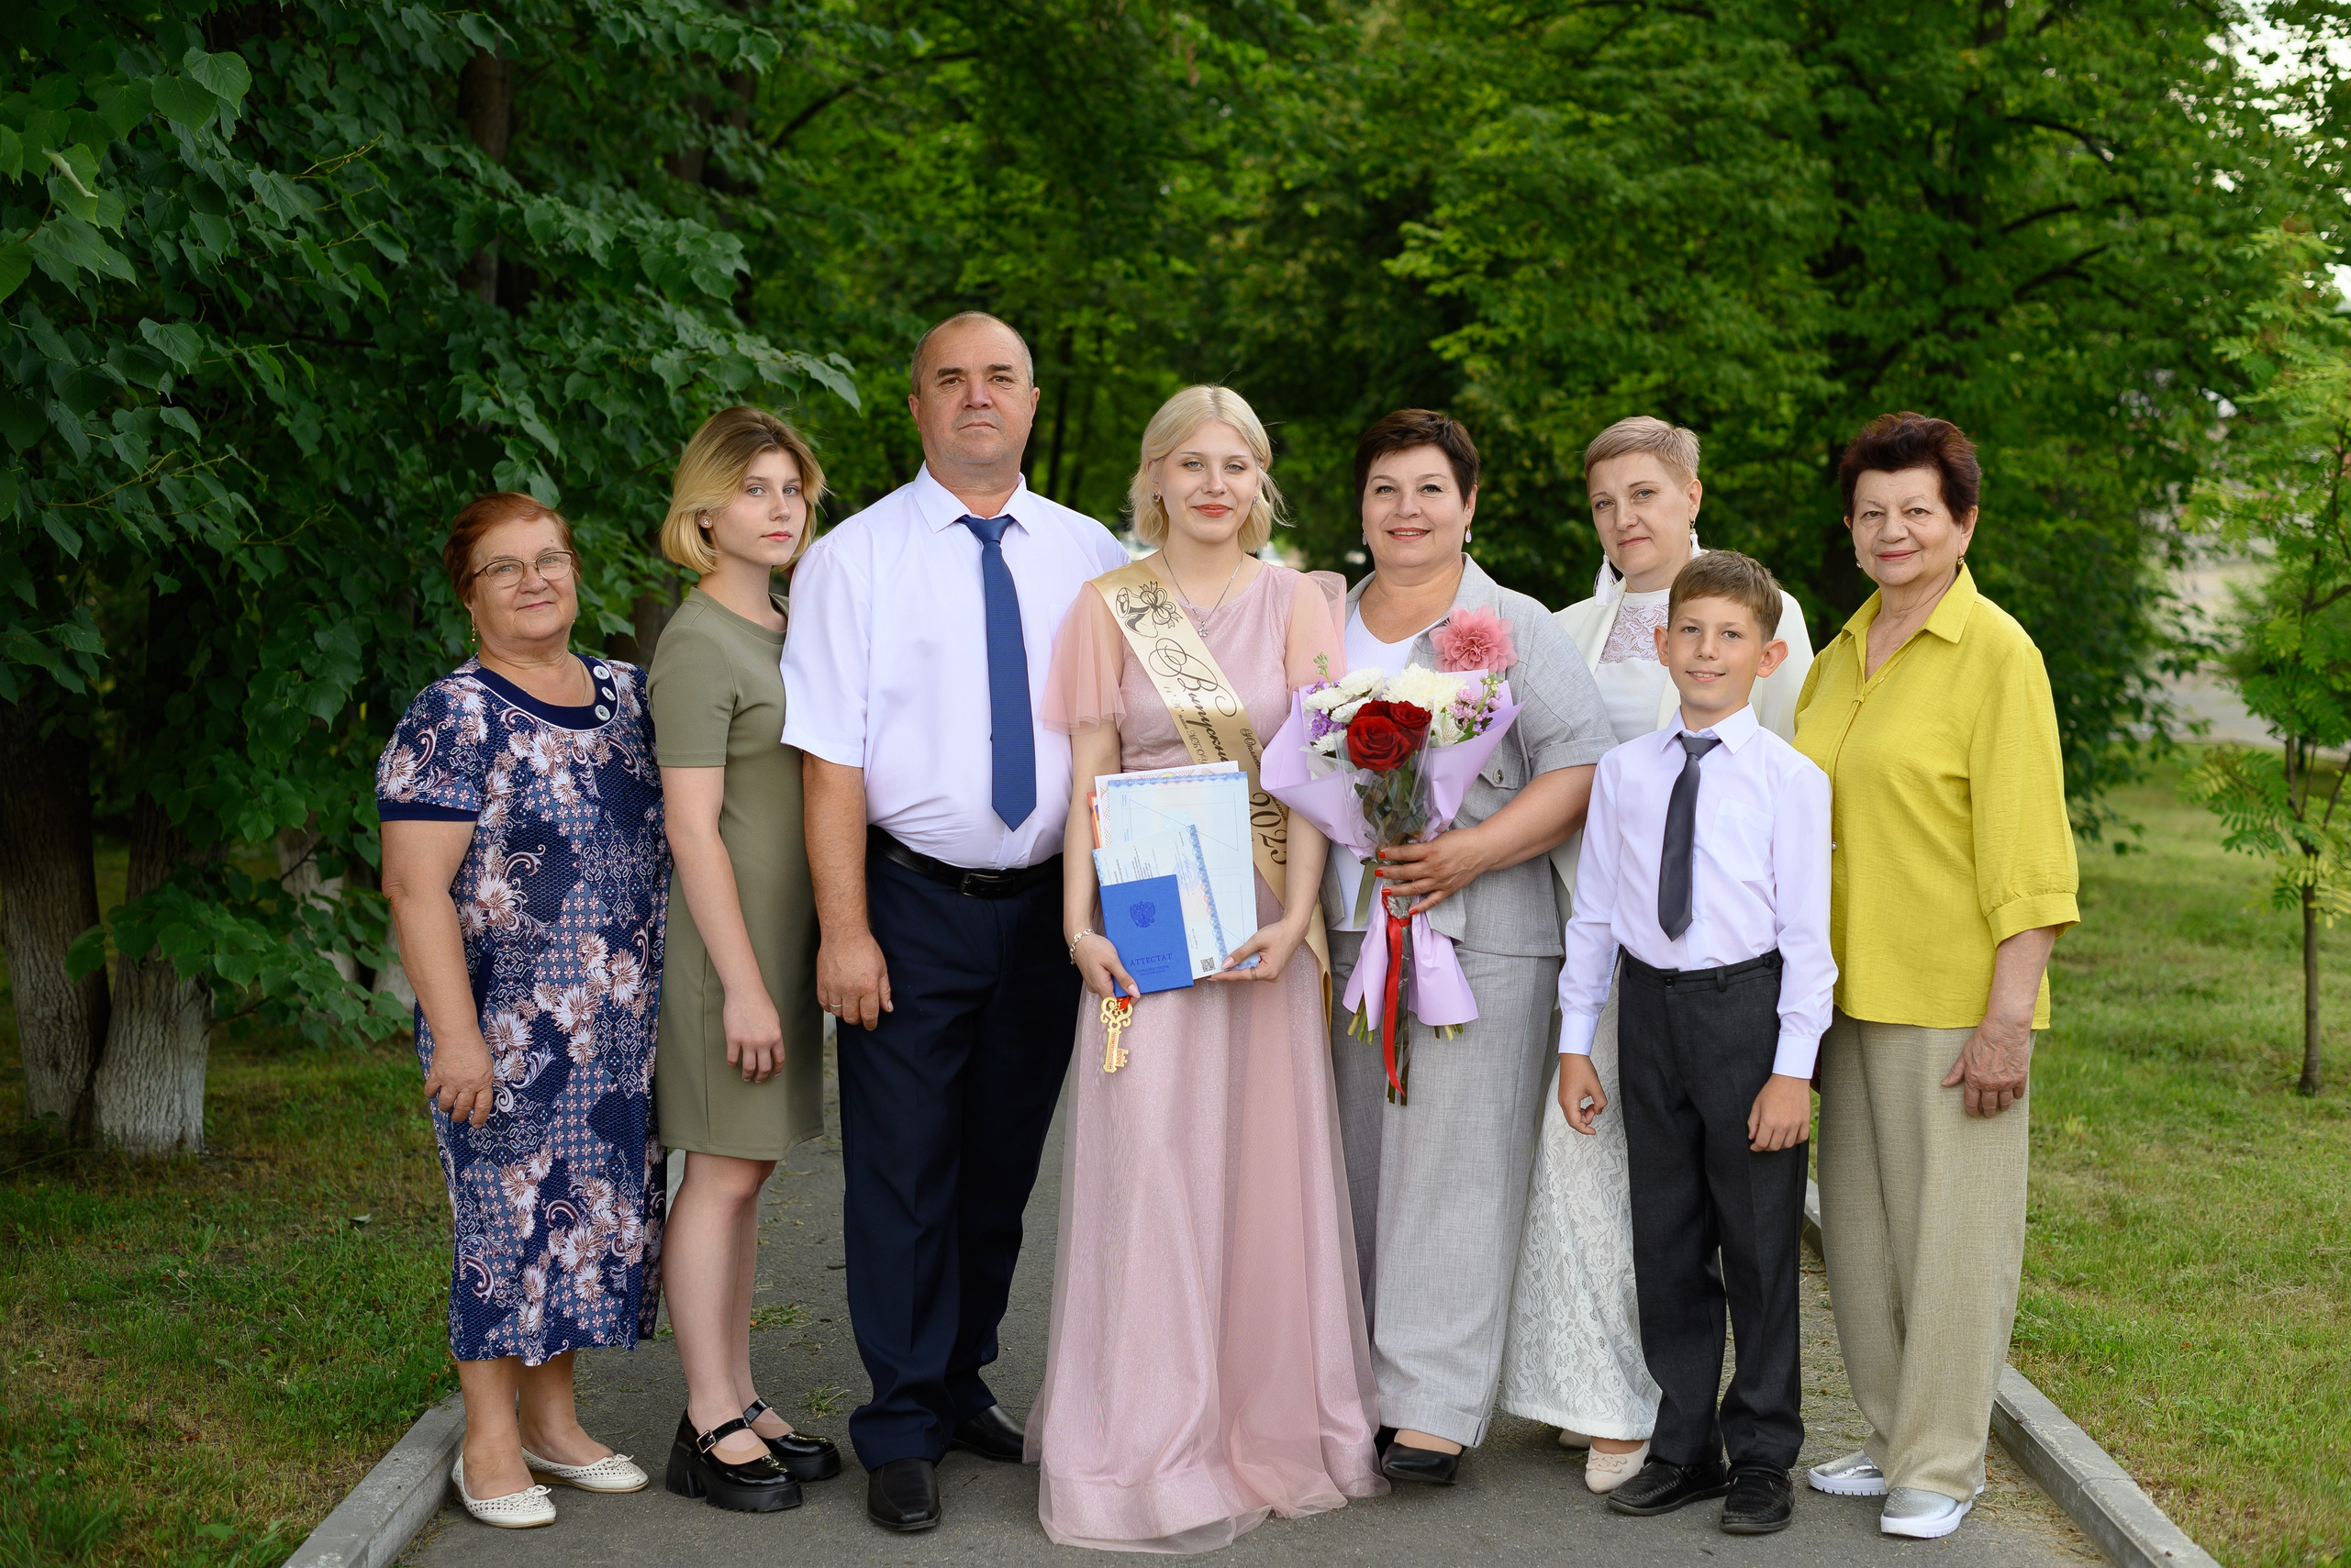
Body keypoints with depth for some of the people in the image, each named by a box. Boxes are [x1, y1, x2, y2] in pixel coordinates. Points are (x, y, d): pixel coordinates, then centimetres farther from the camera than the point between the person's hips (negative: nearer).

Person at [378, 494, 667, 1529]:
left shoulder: (625, 695, 10)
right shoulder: (453, 720, -10)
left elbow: (671, 828, 25)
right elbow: (415, 886, -14)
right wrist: (455, 1036, -18)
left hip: (621, 1031, 7)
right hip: (509, 1031, -6)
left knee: (598, 1211, 12)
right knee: (512, 1219, 0)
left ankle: (552, 1421, 26)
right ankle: (489, 1445, 15)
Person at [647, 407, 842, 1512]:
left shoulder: (786, 626, 14)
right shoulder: (698, 644, -13)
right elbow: (693, 829, -17)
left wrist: (801, 959, 16)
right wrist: (743, 983, -19)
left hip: (788, 929, 8)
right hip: (732, 936, -8)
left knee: (746, 1171, 12)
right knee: (724, 1173, -3)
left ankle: (738, 1405, 20)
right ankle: (708, 1429, 5)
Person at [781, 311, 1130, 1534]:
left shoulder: (1090, 557, 5)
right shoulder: (854, 557, -4)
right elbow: (832, 758, -9)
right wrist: (844, 929, -14)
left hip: (1046, 906, 4)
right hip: (913, 904, -3)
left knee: (1003, 1167, 15)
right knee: (903, 1172, 2)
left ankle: (961, 1385, 33)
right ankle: (901, 1430, 16)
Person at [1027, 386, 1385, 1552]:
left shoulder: (1296, 600, 5)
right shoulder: (1109, 605, 5)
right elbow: (1088, 775, 3)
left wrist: (1294, 918, -12)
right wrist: (1079, 921, -7)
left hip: (1264, 917, 1)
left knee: (1267, 1159, 5)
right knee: (1147, 1160, -2)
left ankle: (1269, 1428, 20)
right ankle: (1149, 1448, 9)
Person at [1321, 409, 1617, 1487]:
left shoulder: (1516, 627, 2)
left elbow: (1581, 769, -6)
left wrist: (1469, 853, -18)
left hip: (1479, 937, -4)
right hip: (1347, 938, 4)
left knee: (1454, 1165, -7)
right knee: (1360, 1164, 6)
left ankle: (1434, 1410, -5)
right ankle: (1360, 1387, 14)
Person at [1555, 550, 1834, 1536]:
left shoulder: (1790, 778, -7)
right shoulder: (1624, 771, 5)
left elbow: (1808, 932, -8)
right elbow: (1593, 913, 9)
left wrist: (1792, 1067, -12)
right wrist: (1575, 1043, 9)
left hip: (1747, 1009, -4)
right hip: (1651, 1008, 4)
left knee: (1759, 1242, 5)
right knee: (1666, 1242, 12)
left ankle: (1762, 1458, 20)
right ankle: (1683, 1450, 26)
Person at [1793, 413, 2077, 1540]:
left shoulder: (1996, 653, -8)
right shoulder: (1839, 657, 12)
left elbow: (2027, 853, -12)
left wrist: (2008, 1017, -17)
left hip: (1952, 999, -6)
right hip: (1846, 990, 7)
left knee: (1950, 1231, 1)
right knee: (1860, 1227, 13)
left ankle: (1941, 1467, 13)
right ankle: (1892, 1438, 27)